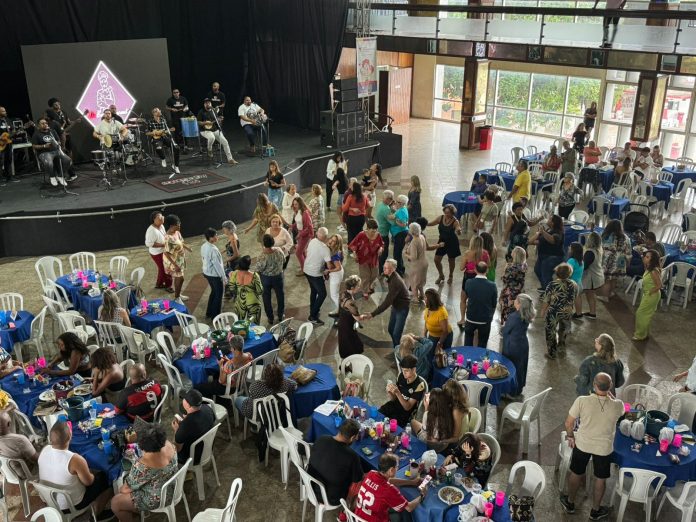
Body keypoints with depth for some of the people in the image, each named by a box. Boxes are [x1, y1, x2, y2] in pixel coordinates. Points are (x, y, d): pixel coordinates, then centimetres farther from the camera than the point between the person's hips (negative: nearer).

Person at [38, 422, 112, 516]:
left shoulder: (44, 449, -16)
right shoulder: (75, 459, -34)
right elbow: (88, 482, -16)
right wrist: (90, 474, 3)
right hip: (70, 505, -6)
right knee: (103, 477, 11)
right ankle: (97, 514, 28)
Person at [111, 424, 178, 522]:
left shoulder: (142, 466, -36)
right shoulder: (169, 445, -20)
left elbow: (127, 488, -18)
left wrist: (121, 489, 2)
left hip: (157, 499, -7)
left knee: (115, 502, 10)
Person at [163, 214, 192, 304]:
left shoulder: (177, 232, -3)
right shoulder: (168, 238, -31)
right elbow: (167, 253, -28)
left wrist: (187, 247, 3)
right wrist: (175, 265, -28)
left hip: (180, 259, 9)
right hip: (173, 262, -9)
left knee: (177, 278, 22)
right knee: (180, 278, 0)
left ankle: (178, 295, 40)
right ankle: (176, 298, 18)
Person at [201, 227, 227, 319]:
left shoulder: (203, 246, -2)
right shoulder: (213, 249, -29)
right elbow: (217, 265, -25)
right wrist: (224, 277, -16)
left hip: (207, 273, 9)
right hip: (215, 275, -9)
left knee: (213, 292, 26)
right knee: (218, 295, 10)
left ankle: (209, 313, 37)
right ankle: (215, 316, 22)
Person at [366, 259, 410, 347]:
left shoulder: (396, 282, -34)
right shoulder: (391, 276, -7)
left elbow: (387, 302, -36)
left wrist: (373, 314, -36)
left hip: (402, 308, -9)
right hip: (395, 306, 9)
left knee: (396, 334, -6)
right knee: (390, 329, 17)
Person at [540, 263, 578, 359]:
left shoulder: (552, 285, -22)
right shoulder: (573, 285, -10)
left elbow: (545, 301, -16)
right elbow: (574, 298, 4)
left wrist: (543, 311, 0)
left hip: (554, 313, -4)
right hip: (567, 312, 4)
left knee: (551, 332, 16)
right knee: (563, 330, 27)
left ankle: (551, 353, 25)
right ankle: (561, 348, 42)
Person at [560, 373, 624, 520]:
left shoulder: (582, 401, -25)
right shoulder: (617, 405, -22)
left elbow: (569, 423, -13)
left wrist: (570, 436, 4)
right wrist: (609, 393, 5)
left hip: (582, 444, 0)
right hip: (604, 448, 0)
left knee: (576, 474, 22)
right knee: (600, 479, 22)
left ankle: (570, 503, 42)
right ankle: (595, 511, 39)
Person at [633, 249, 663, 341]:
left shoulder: (654, 271, -28)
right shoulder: (649, 268, -1)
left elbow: (659, 285, -26)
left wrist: (650, 292, -16)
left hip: (652, 296, -9)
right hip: (646, 294, 9)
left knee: (641, 313, 2)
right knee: (645, 314, 21)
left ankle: (641, 335, 16)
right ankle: (644, 332, 38)